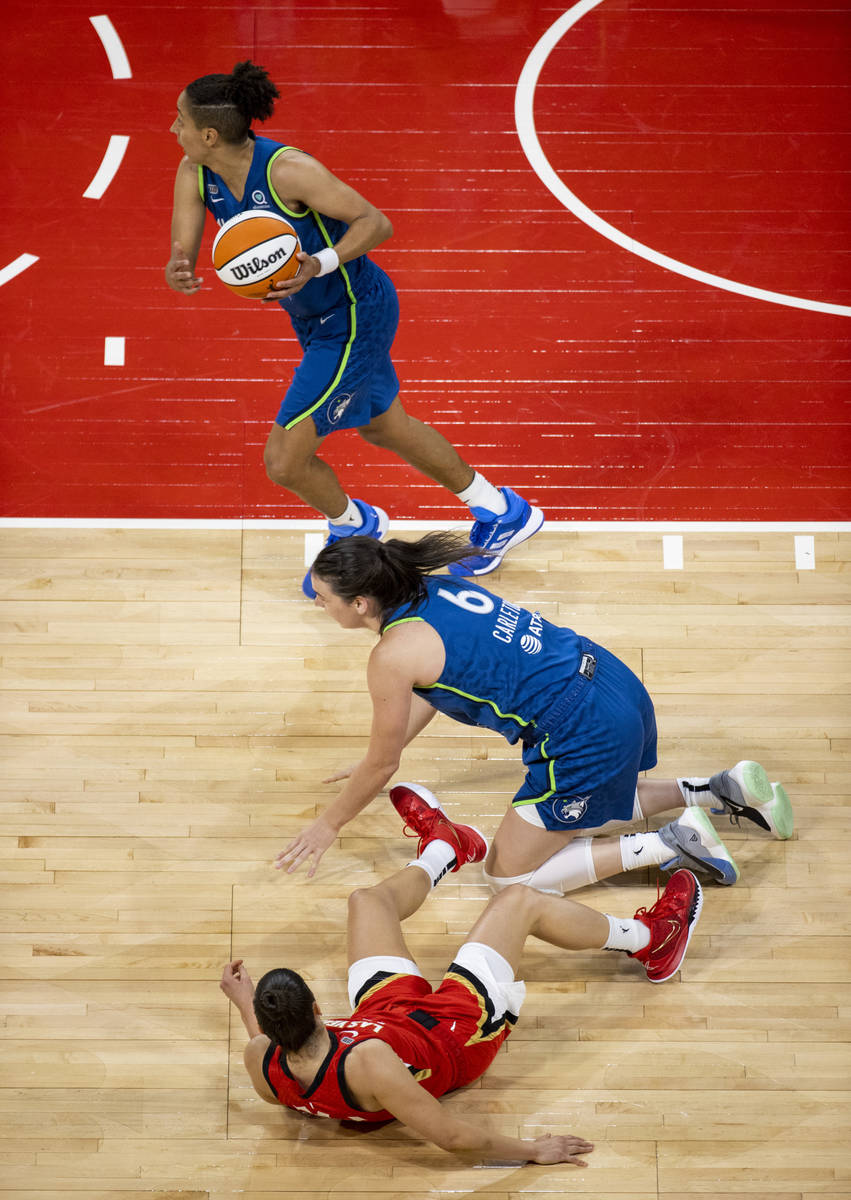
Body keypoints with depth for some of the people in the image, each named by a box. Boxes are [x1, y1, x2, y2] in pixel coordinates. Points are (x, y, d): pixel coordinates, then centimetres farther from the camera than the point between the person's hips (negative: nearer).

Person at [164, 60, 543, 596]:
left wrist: (319, 265, -40)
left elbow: (376, 222, -25)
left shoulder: (287, 169, -30)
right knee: (383, 426, 25)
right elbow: (181, 258, -10)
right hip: (318, 317, 9)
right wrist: (176, 273, -35)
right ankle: (503, 513, 43)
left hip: (355, 317, -9)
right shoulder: (195, 175, -8)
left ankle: (354, 525, 30)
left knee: (285, 460, -4)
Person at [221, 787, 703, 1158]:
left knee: (369, 899, 19)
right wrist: (531, 1149, -28)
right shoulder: (368, 1064, -47)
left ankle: (441, 848, 57)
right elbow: (451, 1136, -38)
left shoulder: (262, 1063, -29)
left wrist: (244, 1000, 9)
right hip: (457, 1029, -5)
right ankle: (649, 940, 32)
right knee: (519, 902, 4)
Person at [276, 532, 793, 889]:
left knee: (508, 875, 7)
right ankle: (720, 790, 25)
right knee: (587, 806, 35)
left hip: (588, 737, -9)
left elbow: (382, 766, -2)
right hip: (617, 686, 9)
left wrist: (328, 825, 14)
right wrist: (377, 763, 36)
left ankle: (670, 844, 0)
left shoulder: (393, 655, -15)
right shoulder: (432, 586, 10)